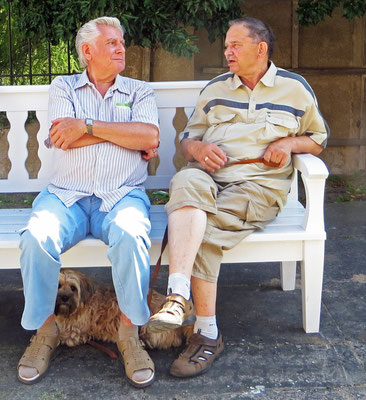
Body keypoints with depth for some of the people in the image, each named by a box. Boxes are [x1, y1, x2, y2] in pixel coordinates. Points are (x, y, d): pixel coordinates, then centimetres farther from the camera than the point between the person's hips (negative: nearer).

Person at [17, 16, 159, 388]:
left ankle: (129, 332, -16)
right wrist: (124, 134, -2)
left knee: (131, 235, -35)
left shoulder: (139, 91, 17)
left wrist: (88, 126, -6)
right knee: (37, 238, -30)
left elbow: (150, 138, -4)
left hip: (122, 194, 0)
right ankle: (44, 329, -7)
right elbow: (63, 139, -3)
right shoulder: (63, 87, 16)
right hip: (66, 195, 1)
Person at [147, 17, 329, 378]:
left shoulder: (295, 88, 17)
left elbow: (318, 139, 23)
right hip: (208, 175, 2)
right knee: (187, 182, -38)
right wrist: (198, 148, -1)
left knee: (202, 231, -32)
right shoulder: (215, 88, 23)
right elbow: (186, 137, 24)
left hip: (259, 183, -2)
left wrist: (290, 143, 1)